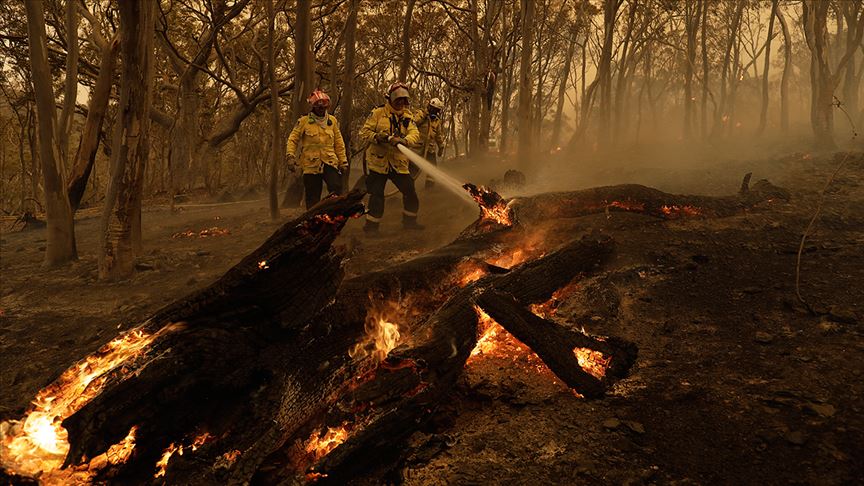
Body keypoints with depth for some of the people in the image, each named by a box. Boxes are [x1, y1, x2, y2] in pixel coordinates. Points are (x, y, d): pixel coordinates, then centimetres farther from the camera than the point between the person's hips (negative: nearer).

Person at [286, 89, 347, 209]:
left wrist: (343, 161, 11)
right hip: (311, 164, -1)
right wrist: (291, 156, -9)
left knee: (336, 189, -20)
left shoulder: (332, 121, 9)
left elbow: (339, 142, 13)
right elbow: (293, 139, 4)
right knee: (313, 198, 3)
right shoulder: (304, 121, 2)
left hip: (330, 162, 1)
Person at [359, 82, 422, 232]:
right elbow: (364, 133, -3)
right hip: (378, 162, -4)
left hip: (399, 163, 4)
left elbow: (414, 134, -8)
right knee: (376, 194, -1)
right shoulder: (378, 113, -2)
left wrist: (403, 140, -29)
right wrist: (376, 137, -23)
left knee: (410, 192, 5)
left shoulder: (407, 116, 8)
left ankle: (409, 221, 24)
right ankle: (371, 225, 11)